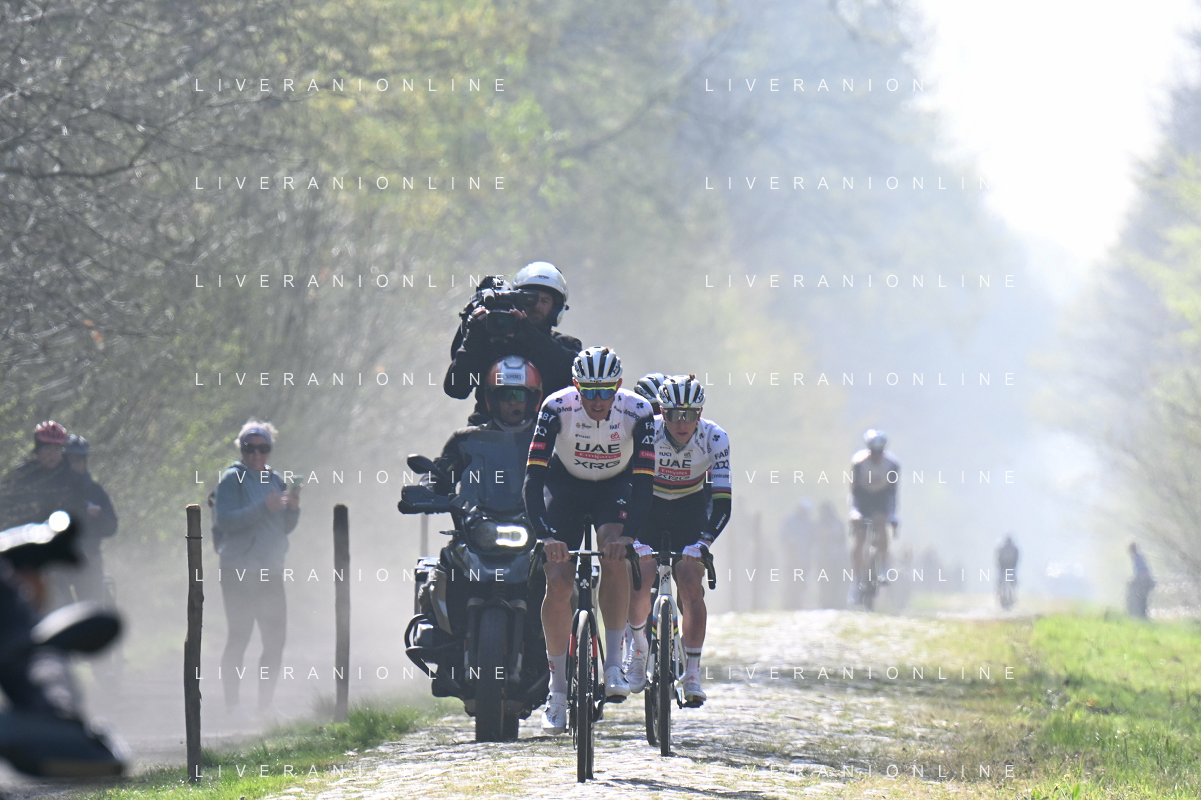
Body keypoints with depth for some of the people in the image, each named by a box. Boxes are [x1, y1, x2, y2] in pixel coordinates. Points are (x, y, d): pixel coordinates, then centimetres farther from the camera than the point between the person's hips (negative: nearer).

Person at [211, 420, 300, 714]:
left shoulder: (275, 480, 14)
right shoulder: (232, 479, -5)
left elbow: (285, 527, 17)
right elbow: (225, 520, -17)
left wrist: (293, 508, -4)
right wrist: (264, 507, -23)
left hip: (271, 571, 6)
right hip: (238, 572, -6)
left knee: (276, 638, 5)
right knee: (240, 636, -6)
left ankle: (265, 704, 14)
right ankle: (231, 705, -2)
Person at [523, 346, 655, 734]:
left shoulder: (637, 411, -27)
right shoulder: (557, 406, -28)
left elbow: (644, 480, -29)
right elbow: (534, 476, -31)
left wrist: (627, 534, -42)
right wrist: (546, 535, -42)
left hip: (616, 486, 0)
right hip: (565, 484, 0)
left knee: (614, 554, -29)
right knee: (558, 584, -11)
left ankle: (613, 665, -20)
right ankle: (557, 689, 2)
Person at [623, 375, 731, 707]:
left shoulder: (714, 439, -24)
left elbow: (722, 501, -25)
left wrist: (705, 540, -40)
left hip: (690, 509, 0)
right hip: (648, 507, 0)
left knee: (691, 584, -17)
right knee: (640, 577, -17)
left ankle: (692, 673, -10)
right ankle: (638, 646, 13)